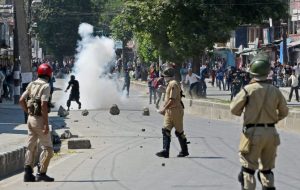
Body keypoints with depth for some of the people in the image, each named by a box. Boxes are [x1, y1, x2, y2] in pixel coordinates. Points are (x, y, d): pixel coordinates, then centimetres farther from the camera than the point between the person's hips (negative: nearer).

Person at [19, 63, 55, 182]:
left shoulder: (31, 85, 8)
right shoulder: (45, 86, -14)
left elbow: (21, 100, 7)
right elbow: (44, 105, -22)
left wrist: (28, 112, 16)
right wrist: (46, 124, -20)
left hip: (31, 118, 7)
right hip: (40, 119, -7)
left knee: (31, 146, 13)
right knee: (47, 148, 2)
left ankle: (28, 172, 6)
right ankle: (41, 173, 0)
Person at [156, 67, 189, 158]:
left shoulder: (173, 84, -17)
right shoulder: (169, 84, 16)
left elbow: (172, 100, -23)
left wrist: (164, 109, -21)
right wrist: (164, 108, 22)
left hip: (176, 111, -9)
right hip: (169, 111, 9)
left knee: (179, 132, 3)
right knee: (166, 130, -3)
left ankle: (184, 151, 16)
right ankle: (165, 151, -7)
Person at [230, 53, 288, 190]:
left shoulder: (248, 90, -12)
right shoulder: (275, 91, -1)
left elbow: (234, 109, -9)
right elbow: (284, 112, 9)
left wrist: (242, 111, 13)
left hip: (253, 133, -4)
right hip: (271, 132, 4)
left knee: (248, 168, 5)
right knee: (267, 169, 16)